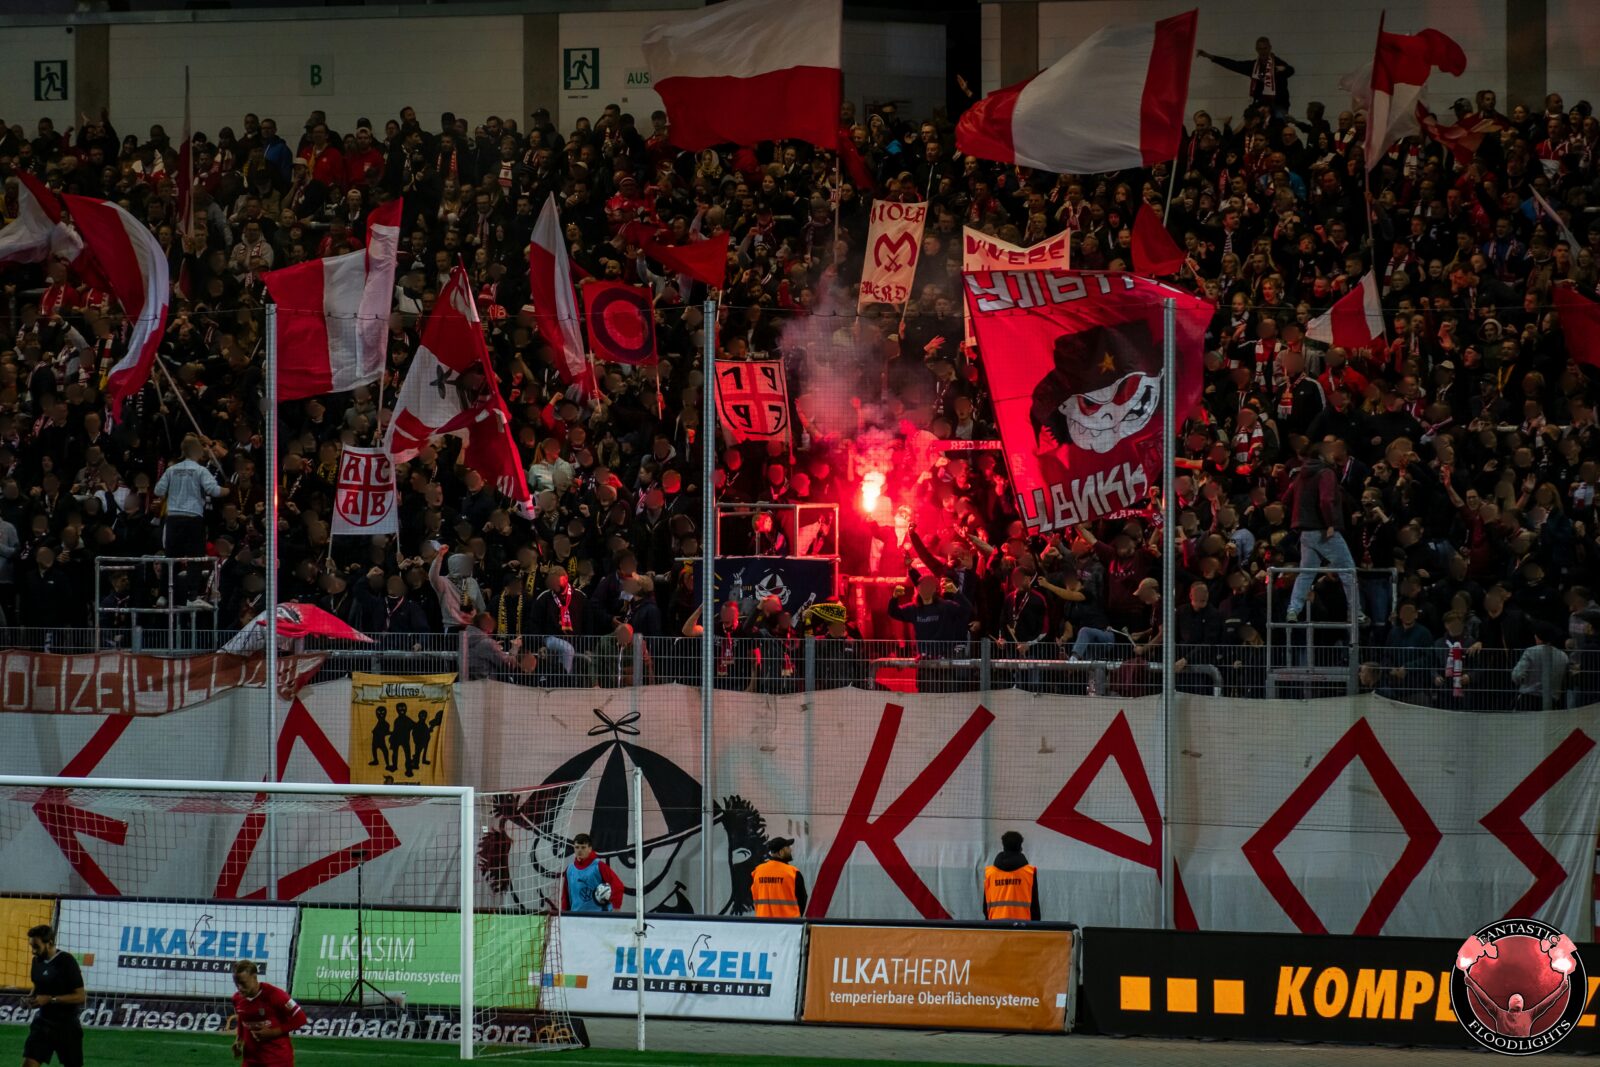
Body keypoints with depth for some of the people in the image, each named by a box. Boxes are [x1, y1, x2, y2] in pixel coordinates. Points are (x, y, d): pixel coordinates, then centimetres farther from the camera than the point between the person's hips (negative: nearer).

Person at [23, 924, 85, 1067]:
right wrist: (31, 999, -1)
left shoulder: (66, 961, -16)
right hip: (43, 1021, 6)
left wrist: (50, 999, -24)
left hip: (66, 1024, -6)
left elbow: (80, 996, -18)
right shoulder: (37, 960, 4)